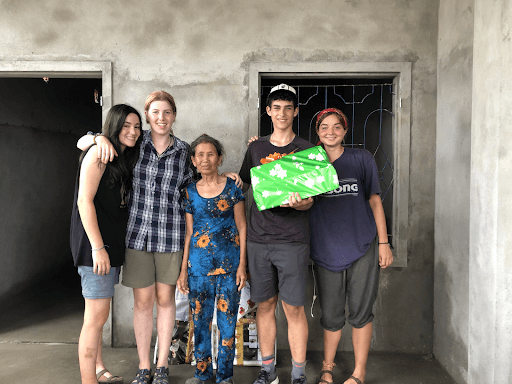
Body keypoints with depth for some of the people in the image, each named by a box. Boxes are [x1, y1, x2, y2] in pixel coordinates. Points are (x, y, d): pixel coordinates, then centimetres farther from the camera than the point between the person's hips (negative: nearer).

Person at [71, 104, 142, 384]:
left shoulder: (123, 158, 15)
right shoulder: (98, 154, -11)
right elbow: (84, 201, -18)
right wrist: (98, 247, -21)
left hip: (111, 244, 9)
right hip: (95, 244, -9)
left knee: (98, 313, 18)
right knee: (96, 316, -4)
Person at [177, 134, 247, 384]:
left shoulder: (232, 187, 0)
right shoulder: (190, 192, 6)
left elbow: (242, 227, 1)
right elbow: (189, 233, 8)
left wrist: (242, 264, -4)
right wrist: (183, 270, 6)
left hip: (228, 263, -2)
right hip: (198, 265, 2)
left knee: (227, 319, 4)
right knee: (200, 319, 9)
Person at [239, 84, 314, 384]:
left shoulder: (306, 149, 3)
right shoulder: (256, 148, 12)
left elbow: (310, 199, -3)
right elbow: (242, 186, 21)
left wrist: (300, 203, -23)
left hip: (293, 240, -3)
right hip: (259, 238, 3)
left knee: (294, 307, 1)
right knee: (265, 305, 11)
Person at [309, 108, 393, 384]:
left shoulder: (361, 159, 3)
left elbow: (374, 200, 6)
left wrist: (383, 242, 3)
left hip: (362, 246, 0)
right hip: (326, 247, 1)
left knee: (360, 312, 7)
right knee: (331, 314, 9)